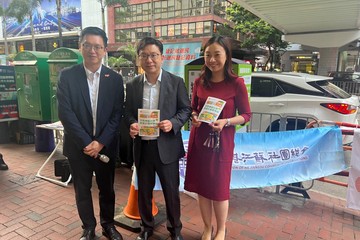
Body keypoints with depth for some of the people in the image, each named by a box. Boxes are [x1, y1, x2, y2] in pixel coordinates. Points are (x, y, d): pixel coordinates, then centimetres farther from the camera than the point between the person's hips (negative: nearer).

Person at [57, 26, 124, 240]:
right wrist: (86, 142, -15)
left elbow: (117, 115, -4)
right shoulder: (67, 76, -4)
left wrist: (100, 142, -12)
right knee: (82, 190, 14)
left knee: (107, 189, 15)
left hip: (106, 146, 1)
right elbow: (65, 113, -10)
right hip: (78, 146, 0)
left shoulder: (115, 79, -1)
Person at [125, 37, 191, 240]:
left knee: (171, 190, 12)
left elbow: (186, 109, -1)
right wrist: (132, 124, -14)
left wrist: (173, 123, -20)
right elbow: (128, 112, 8)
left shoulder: (176, 82, -4)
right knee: (144, 190, 17)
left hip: (167, 145, -2)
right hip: (142, 146, 3)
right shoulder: (132, 85, 4)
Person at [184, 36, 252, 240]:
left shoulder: (236, 83, -9)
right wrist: (194, 117, -9)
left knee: (219, 188, 9)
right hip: (199, 139, 4)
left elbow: (246, 115, -5)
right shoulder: (199, 81, 3)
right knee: (201, 186, 12)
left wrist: (225, 122, -21)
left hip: (222, 141, -4)